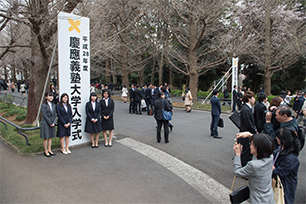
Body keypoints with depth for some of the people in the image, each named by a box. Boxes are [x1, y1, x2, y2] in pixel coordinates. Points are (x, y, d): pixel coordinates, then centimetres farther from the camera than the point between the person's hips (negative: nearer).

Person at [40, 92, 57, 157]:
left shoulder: (53, 105, 8)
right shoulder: (43, 105, -9)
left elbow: (55, 115, 8)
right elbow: (44, 115, -14)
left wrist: (54, 122, -5)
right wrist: (50, 123, -14)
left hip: (52, 123, 6)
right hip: (45, 123, -5)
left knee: (50, 137, 11)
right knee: (46, 138, 3)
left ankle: (49, 150, 21)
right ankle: (46, 151, 14)